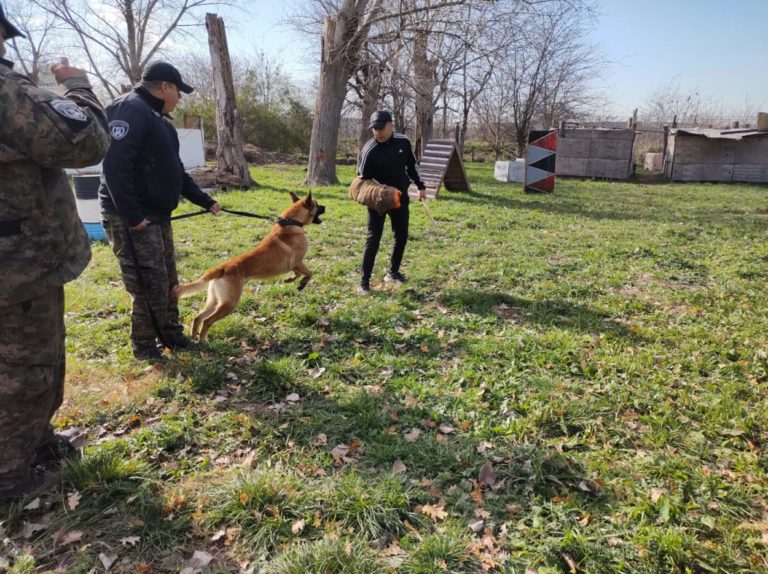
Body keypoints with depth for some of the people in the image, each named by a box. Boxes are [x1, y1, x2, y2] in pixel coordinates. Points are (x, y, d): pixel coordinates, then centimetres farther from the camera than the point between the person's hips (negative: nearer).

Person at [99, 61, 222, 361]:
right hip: (132, 218, -10)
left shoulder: (158, 119, 19)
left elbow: (175, 171, 26)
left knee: (168, 281, 16)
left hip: (157, 215, 10)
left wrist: (205, 201, 25)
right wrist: (132, 216, -26)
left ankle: (170, 333, 31)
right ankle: (144, 346, 11)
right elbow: (115, 165, -25)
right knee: (150, 286, -5)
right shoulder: (130, 110, -14)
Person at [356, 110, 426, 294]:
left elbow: (411, 166, 9)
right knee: (373, 239, -7)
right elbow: (364, 180, -15)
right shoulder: (369, 151, -20)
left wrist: (420, 186, 11)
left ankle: (393, 272, 28)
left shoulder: (403, 142, -6)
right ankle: (364, 281, -3)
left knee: (402, 236, 12)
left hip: (400, 197, 5)